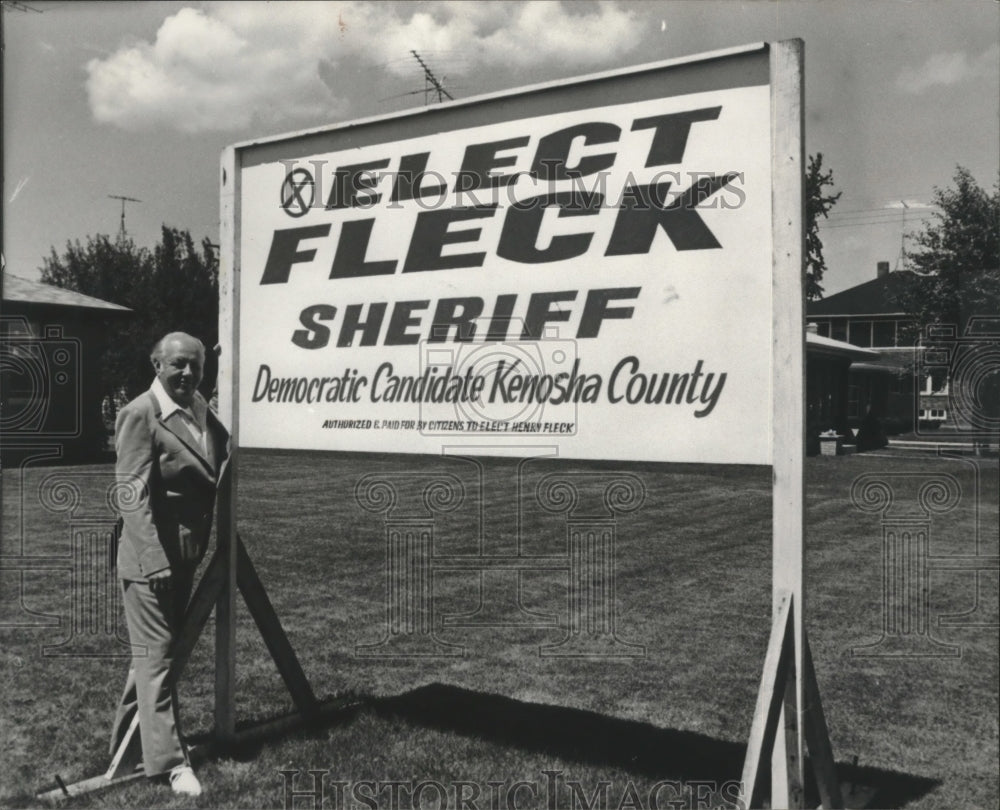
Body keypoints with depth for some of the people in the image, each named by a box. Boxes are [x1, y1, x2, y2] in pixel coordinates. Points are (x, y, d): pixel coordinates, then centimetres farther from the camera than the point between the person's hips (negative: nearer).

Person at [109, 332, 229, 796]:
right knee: (156, 655, -1)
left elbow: (217, 467, 20)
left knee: (154, 651, 19)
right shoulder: (140, 415, -16)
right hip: (150, 557, -8)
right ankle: (168, 760, 6)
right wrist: (155, 561, -27)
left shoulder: (200, 409, 7)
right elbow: (133, 495, -21)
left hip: (186, 553, 8)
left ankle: (126, 741, 35)